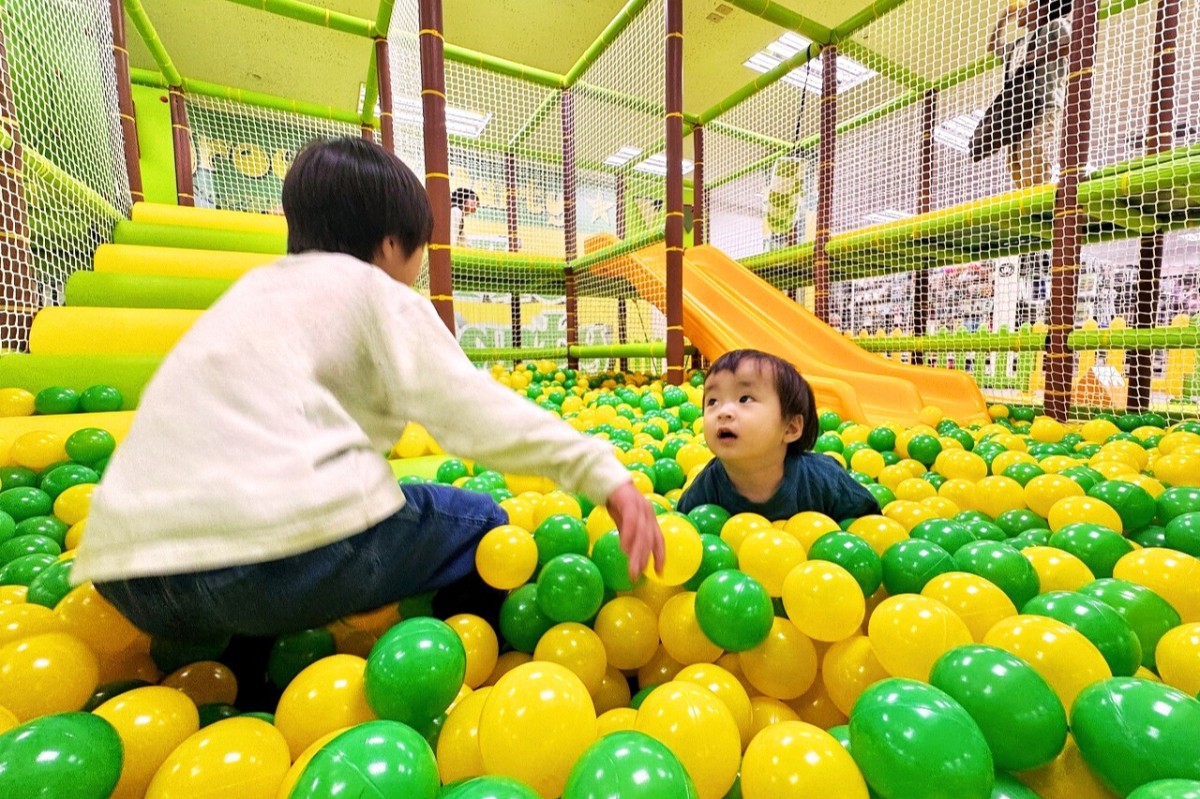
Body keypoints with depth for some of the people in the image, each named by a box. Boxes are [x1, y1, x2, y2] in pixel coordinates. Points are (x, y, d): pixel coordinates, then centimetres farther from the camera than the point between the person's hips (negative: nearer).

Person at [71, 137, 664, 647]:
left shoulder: (256, 287, 22)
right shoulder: (375, 292, 2)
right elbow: (470, 408, -11)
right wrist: (603, 472, -13)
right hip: (283, 553, -7)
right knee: (478, 523, 12)